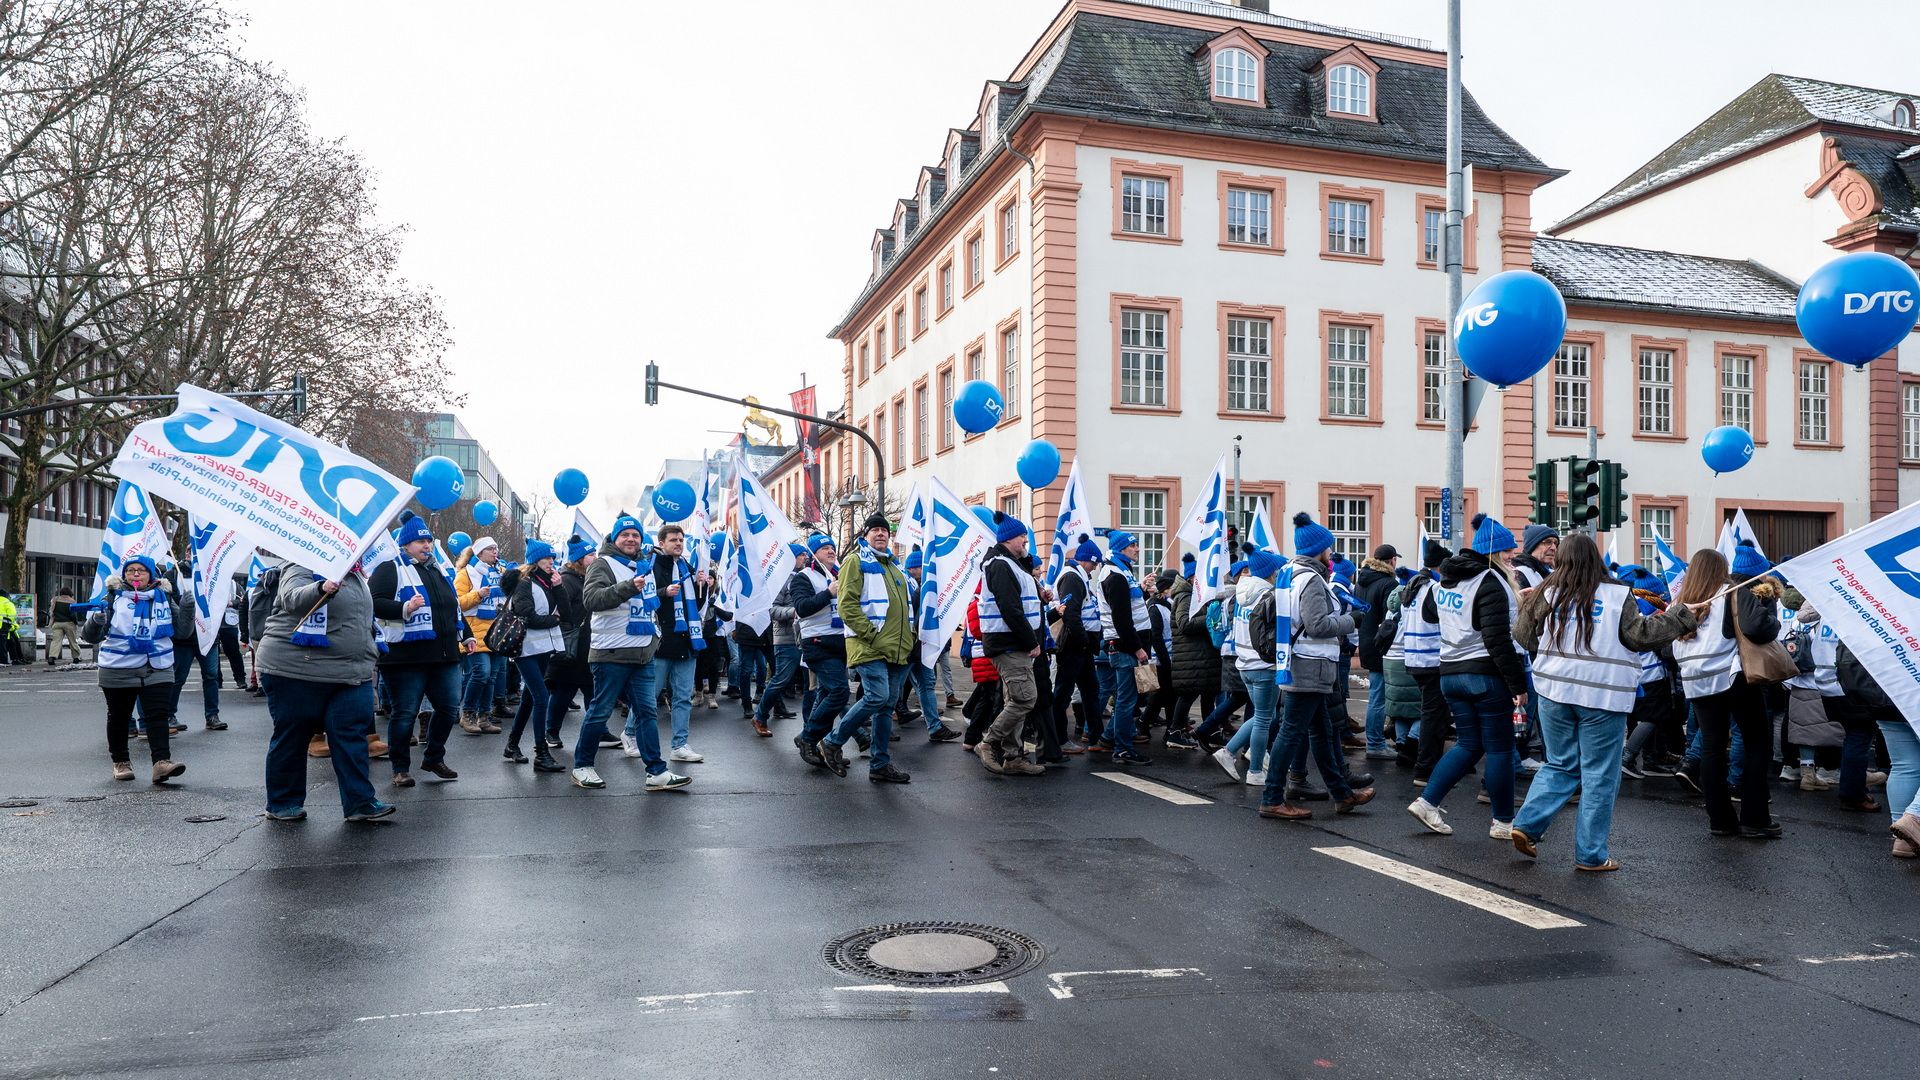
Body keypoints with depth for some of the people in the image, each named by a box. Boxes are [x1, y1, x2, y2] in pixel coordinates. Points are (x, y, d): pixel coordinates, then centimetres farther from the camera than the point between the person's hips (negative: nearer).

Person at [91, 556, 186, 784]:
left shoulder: (163, 596, 7)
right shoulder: (113, 596, 0)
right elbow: (93, 637, -3)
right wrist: (97, 621, -22)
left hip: (157, 668, 1)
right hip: (118, 669, -1)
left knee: (159, 715, -10)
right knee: (119, 717, 12)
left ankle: (162, 761, -17)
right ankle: (120, 762, 27)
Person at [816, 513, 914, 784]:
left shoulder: (893, 568, 23)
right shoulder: (856, 562, -2)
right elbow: (847, 604, -11)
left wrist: (911, 636, 17)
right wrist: (871, 634, -17)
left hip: (896, 649, 8)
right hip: (869, 648, -8)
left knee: (887, 705, 7)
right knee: (877, 697, -19)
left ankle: (880, 764, 13)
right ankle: (832, 743, -2)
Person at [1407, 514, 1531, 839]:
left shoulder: (1445, 579, 10)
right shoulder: (1491, 583, -16)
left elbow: (1427, 612, 29)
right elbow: (1498, 640, -21)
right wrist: (1518, 684, -18)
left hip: (1450, 674, 8)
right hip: (1486, 675, -8)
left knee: (1468, 745, 16)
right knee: (1500, 748, 5)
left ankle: (1426, 802, 8)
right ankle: (1503, 821, 14)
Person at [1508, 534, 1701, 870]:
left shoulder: (1548, 594, 4)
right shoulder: (1617, 594, -3)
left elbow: (1524, 637, 10)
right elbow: (1640, 635, -5)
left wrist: (1525, 605, 26)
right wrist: (1681, 616, 4)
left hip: (1555, 691, 3)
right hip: (1602, 695, -3)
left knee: (1560, 765, 18)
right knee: (1599, 776, 5)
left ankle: (1527, 825, 4)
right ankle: (1590, 854, 8)